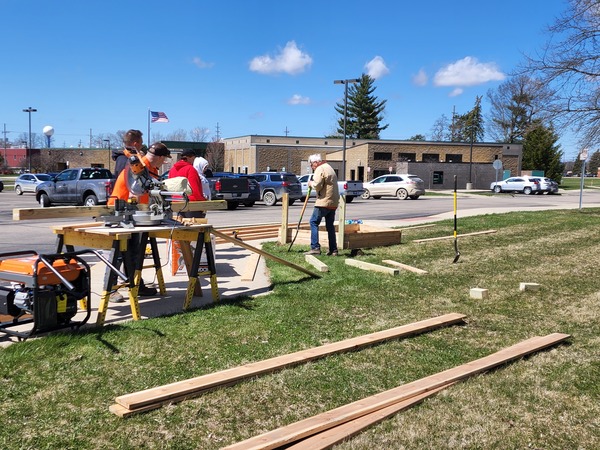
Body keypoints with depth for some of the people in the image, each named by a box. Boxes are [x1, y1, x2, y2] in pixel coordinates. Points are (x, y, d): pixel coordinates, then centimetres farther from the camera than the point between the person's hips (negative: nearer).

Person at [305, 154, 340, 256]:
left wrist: (311, 183, 1)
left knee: (314, 222, -4)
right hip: (333, 202, 9)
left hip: (324, 202, -9)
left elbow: (317, 185, -18)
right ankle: (333, 250, 12)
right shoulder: (329, 168, 23)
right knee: (330, 226, 12)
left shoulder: (320, 169, -8)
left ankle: (315, 248, -10)